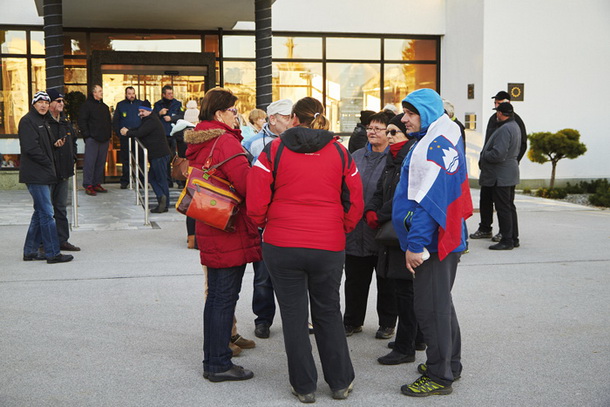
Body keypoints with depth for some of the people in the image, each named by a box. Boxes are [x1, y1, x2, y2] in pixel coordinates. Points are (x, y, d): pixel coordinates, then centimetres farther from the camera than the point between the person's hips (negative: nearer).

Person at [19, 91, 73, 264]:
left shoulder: (43, 122, 20)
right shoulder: (27, 121, -10)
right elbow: (30, 148, -18)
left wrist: (51, 164, 9)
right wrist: (48, 163, -11)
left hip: (44, 175, 10)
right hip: (35, 175, -10)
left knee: (40, 213, 13)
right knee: (47, 214, -9)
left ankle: (30, 251, 20)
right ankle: (53, 253, -5)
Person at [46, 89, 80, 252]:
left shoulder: (65, 121, 14)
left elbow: (73, 140, 26)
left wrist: (72, 158, 15)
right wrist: (53, 145, -27)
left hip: (64, 171, 8)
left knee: (61, 208, 14)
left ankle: (62, 240, 21)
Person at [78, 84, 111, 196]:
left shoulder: (104, 106, 19)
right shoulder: (87, 105, -3)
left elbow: (109, 122, 25)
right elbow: (82, 121, -7)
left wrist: (109, 134, 15)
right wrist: (86, 135, -13)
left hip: (104, 140, 7)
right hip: (92, 139, -7)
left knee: (101, 163, 8)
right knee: (90, 162, -7)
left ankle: (97, 184, 16)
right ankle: (88, 186, -4)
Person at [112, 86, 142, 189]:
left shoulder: (141, 104, 8)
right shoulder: (120, 105, 8)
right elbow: (115, 121, 9)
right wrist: (119, 132, -4)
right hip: (125, 137, 0)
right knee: (125, 160, 3)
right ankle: (124, 181, 9)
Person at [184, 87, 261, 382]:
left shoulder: (197, 142, 12)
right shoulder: (226, 142, -17)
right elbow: (246, 183, -26)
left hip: (209, 230, 10)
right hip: (230, 229, -9)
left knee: (216, 294, 18)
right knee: (225, 297, -2)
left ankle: (212, 360, 28)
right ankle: (218, 364, 6)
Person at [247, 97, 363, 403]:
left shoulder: (274, 150, -2)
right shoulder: (339, 152, 5)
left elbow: (255, 200, -6)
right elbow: (355, 203, 6)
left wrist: (265, 225, 12)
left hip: (281, 246, -2)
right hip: (329, 246, 2)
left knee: (293, 315, 9)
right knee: (328, 313, 17)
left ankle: (304, 386, 17)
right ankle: (341, 383, 24)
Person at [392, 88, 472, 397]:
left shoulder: (431, 146, -19)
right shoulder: (448, 139, 15)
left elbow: (425, 201, -24)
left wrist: (415, 244, -23)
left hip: (432, 241, -11)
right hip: (448, 238, 11)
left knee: (430, 308, -4)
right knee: (441, 304, 20)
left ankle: (439, 377, 5)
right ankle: (450, 364, 32)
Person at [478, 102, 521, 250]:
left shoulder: (505, 129, -20)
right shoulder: (514, 126, 14)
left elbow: (498, 154, -28)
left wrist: (483, 156, -9)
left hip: (501, 176, -11)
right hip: (510, 174, 11)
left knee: (503, 208, -5)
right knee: (510, 207, 16)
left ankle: (507, 240, -1)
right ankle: (514, 239, 24)